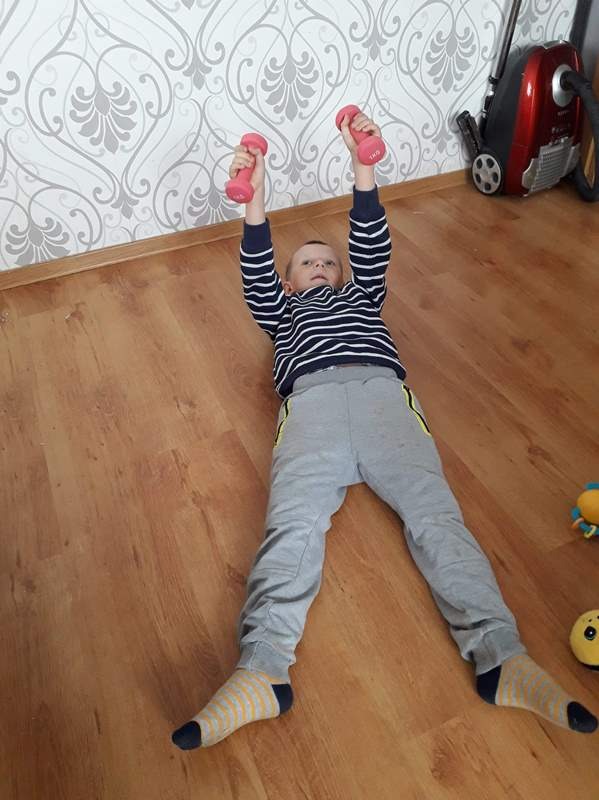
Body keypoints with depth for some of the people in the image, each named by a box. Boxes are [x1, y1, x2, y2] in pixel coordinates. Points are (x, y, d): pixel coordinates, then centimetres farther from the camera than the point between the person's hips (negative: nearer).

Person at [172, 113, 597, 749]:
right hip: (311, 400, 0)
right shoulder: (283, 309, 38)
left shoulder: (361, 294, 39)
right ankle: (261, 671, -37)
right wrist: (255, 200, 4)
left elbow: (373, 248, 22)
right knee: (291, 525, -24)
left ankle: (500, 658, -30)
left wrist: (362, 166, 10)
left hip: (380, 389, 1)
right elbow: (255, 274, 18)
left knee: (434, 513, -20)